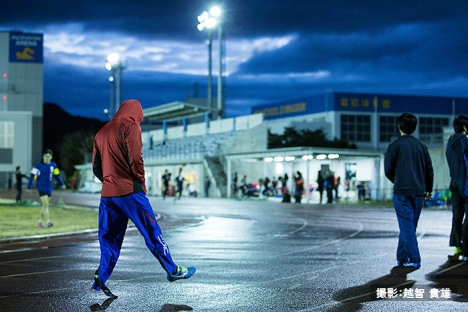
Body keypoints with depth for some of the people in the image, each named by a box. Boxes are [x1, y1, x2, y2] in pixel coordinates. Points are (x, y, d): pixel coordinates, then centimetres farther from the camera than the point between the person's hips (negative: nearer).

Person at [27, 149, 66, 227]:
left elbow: (57, 175, 16)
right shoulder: (38, 165, -9)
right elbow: (32, 175, -7)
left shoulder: (53, 165, 3)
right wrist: (29, 187, -7)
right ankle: (48, 221, -18)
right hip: (41, 188, -5)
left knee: (45, 205, 12)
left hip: (49, 188, 5)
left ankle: (41, 221, 24)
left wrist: (62, 184, 13)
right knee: (46, 205, -14)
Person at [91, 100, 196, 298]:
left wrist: (109, 181, 15)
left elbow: (96, 167, 15)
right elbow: (135, 159, -14)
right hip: (129, 191, -6)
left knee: (109, 238, 9)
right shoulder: (131, 127, -3)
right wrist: (141, 181, -1)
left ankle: (101, 279, 2)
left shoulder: (102, 132, 17)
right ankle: (173, 271, 9)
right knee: (152, 232, 2)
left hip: (107, 193, 6)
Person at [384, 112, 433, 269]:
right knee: (410, 226, 13)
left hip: (401, 192, -5)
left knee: (407, 225, -4)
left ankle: (414, 260, -11)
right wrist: (428, 189, 23)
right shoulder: (421, 146, 9)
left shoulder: (395, 146, -5)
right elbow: (429, 169, 12)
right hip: (419, 192, 5)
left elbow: (388, 170, -5)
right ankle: (402, 257, 19)